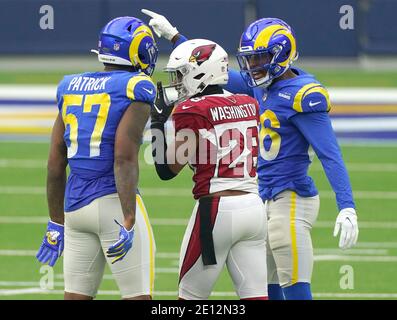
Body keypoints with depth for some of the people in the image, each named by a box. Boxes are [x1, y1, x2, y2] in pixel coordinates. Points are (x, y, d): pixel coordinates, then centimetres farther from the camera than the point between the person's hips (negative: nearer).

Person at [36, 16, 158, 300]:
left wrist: (56, 223, 22)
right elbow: (124, 159, -17)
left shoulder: (71, 87, 12)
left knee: (77, 297, 10)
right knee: (138, 297, -2)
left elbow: (56, 163, 14)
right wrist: (128, 222, -20)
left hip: (75, 205, 6)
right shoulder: (135, 89, -7)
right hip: (114, 202, -6)